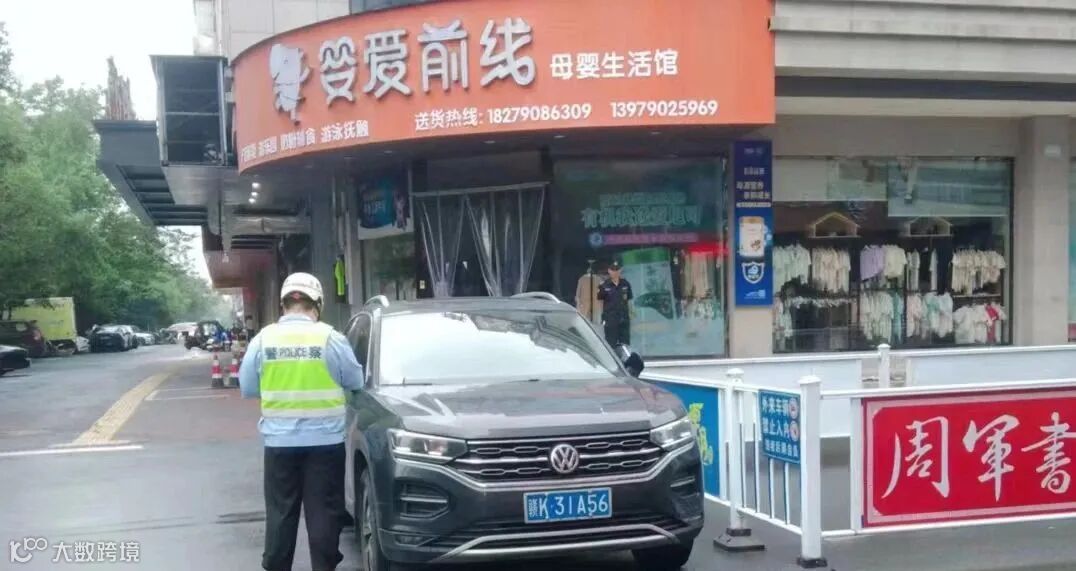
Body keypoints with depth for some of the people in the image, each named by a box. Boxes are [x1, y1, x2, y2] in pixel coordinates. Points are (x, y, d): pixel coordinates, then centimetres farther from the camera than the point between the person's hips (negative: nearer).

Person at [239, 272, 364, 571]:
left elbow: (247, 388, 5)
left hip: (279, 441, 2)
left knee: (280, 512, 11)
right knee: (324, 512, 6)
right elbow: (355, 381, 2)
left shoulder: (263, 339, -2)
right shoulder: (331, 338, -8)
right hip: (325, 440, -2)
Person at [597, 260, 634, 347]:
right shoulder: (604, 286, -4)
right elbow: (600, 301, 2)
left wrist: (630, 314, 9)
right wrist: (602, 316, 0)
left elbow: (629, 300, 12)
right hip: (610, 320, -3)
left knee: (625, 343, 8)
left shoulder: (625, 284, 5)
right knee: (611, 344, 3)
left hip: (624, 319, 3)